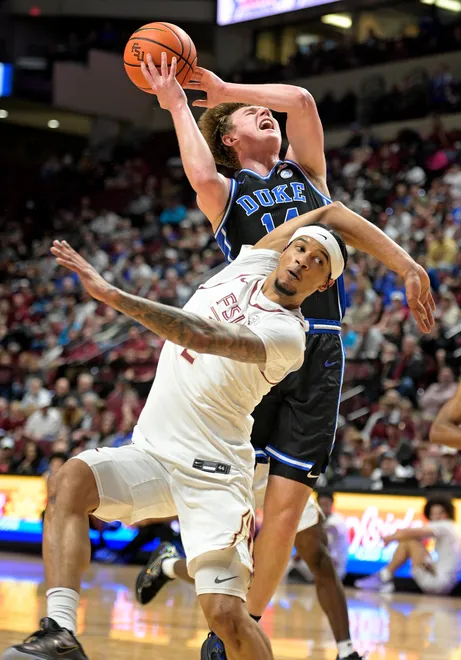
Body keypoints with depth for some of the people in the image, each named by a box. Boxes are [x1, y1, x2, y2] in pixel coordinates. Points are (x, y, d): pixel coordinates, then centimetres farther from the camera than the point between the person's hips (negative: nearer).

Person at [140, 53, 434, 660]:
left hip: (317, 348, 2)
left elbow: (300, 101, 6)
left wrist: (227, 88, 13)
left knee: (286, 505, -3)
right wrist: (176, 102, -1)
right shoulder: (227, 192, 13)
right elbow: (202, 177, -12)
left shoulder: (305, 171, 22)